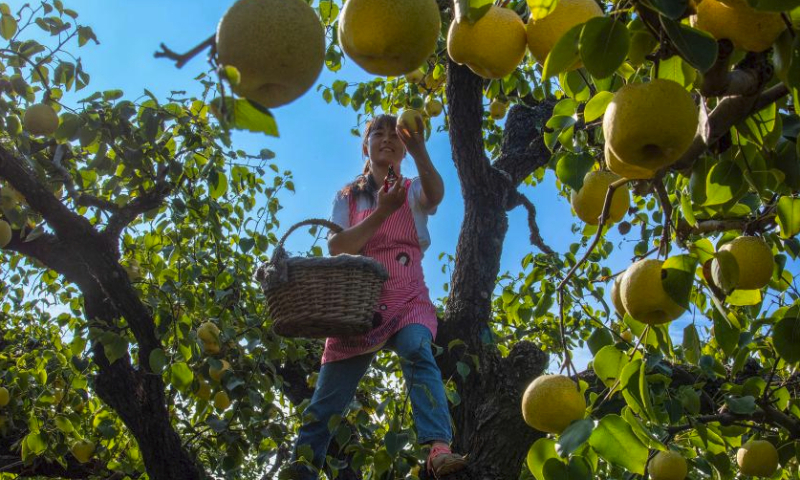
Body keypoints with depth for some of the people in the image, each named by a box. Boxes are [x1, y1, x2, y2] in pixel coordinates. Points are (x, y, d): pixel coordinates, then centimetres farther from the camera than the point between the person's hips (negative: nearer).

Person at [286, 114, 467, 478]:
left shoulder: (414, 192, 10)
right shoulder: (348, 197, 12)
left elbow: (436, 194, -17)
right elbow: (336, 248, -5)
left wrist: (419, 151, -36)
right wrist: (381, 212, -16)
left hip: (407, 301, -1)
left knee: (417, 350, -34)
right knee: (326, 400, 0)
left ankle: (439, 448, -46)